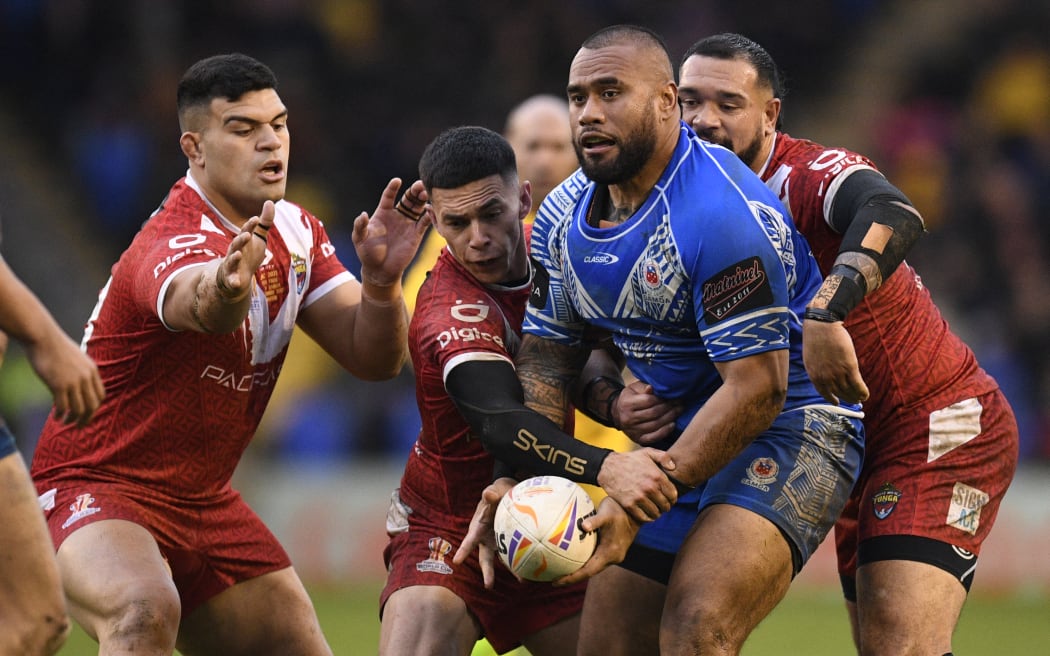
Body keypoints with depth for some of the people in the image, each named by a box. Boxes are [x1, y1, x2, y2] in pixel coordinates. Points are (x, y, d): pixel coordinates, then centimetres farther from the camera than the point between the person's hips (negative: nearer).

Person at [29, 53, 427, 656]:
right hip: (94, 488, -9)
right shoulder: (178, 243, -24)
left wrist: (381, 280, -21)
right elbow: (197, 304, -49)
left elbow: (374, 357, 1)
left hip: (204, 504, 9)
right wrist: (225, 288, -74)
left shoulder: (295, 231, 3)